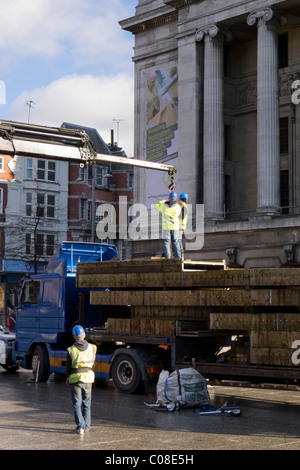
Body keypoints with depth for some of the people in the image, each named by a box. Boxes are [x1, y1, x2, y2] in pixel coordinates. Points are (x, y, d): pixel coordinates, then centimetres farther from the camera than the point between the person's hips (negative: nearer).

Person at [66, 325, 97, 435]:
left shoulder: (71, 350, -9)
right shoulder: (92, 348, -1)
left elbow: (68, 367, -1)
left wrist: (68, 377, 15)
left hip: (75, 378, -2)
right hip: (88, 376, 3)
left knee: (77, 403, 4)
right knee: (86, 402, 16)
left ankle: (80, 426, -5)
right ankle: (86, 425, 21)